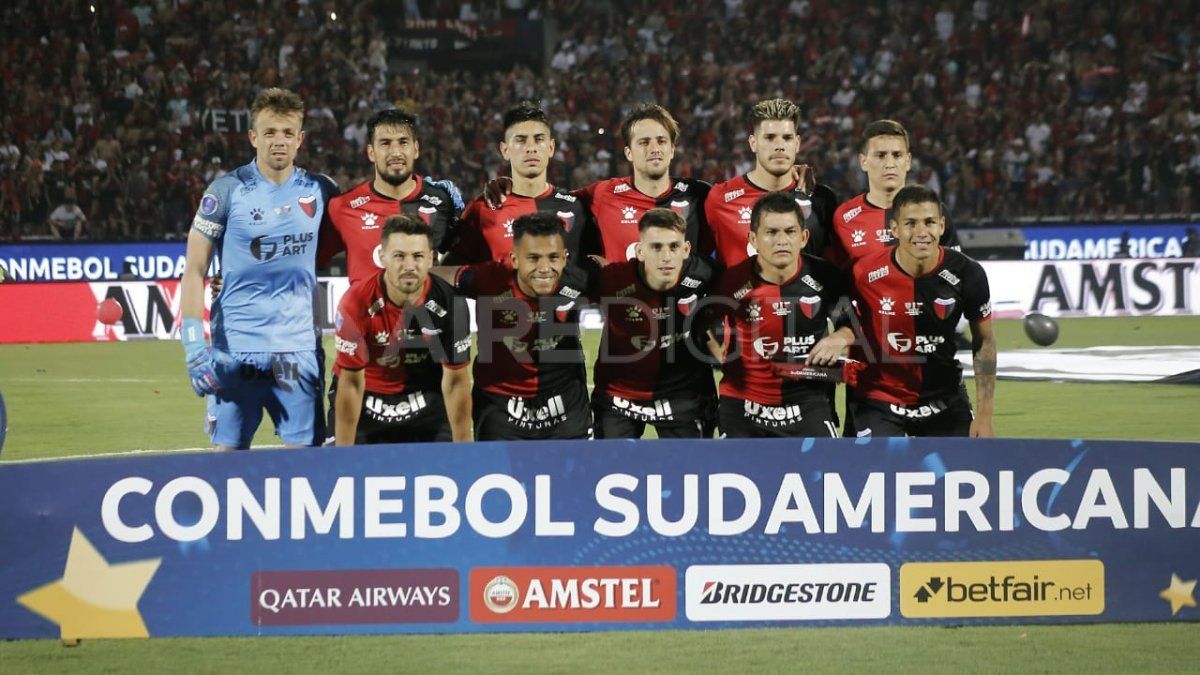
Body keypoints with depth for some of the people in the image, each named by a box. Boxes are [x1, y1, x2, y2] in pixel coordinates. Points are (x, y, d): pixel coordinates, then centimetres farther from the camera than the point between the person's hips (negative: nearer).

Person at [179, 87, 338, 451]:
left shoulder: (320, 191, 6)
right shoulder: (227, 190, -3)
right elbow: (194, 271, -2)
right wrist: (194, 346, -11)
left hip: (298, 348, 2)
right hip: (236, 349, -2)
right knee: (229, 453, 0)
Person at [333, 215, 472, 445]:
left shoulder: (450, 303, -19)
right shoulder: (356, 302, -25)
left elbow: (455, 382, -11)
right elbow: (351, 384, -19)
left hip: (426, 398, 2)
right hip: (369, 400, -1)